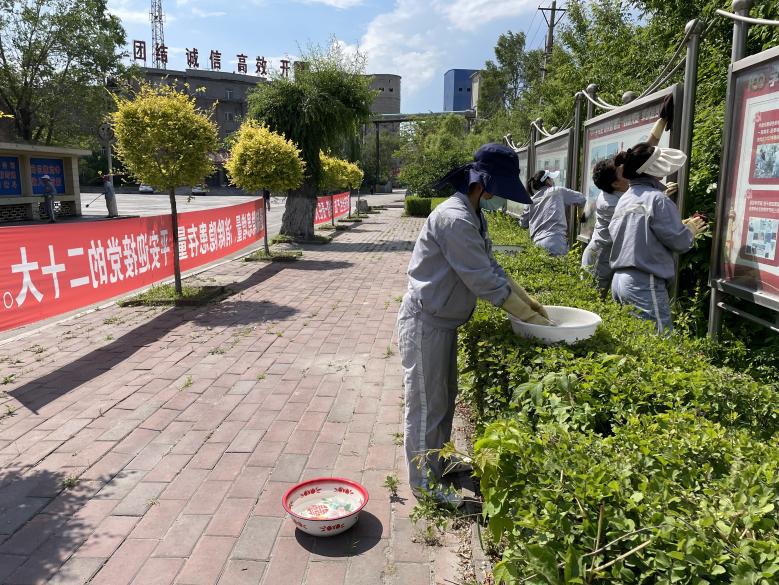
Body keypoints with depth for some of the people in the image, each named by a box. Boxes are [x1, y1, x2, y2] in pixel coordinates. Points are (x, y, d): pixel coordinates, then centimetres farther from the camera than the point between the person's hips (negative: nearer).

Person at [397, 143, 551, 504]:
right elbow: (484, 280, -24)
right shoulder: (454, 219, -25)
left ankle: (438, 461, 42)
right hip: (425, 323, -10)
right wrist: (530, 318, -15)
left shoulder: (472, 216, 7)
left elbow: (491, 266, 12)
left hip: (443, 321, 10)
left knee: (444, 396, 22)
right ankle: (424, 483, 21)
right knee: (426, 403, 4)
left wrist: (527, 299, 4)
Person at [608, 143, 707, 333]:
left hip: (619, 280, 8)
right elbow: (679, 241, -11)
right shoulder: (657, 199, -11)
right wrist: (691, 229, 13)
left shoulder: (624, 199, 12)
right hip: (645, 284, -8)